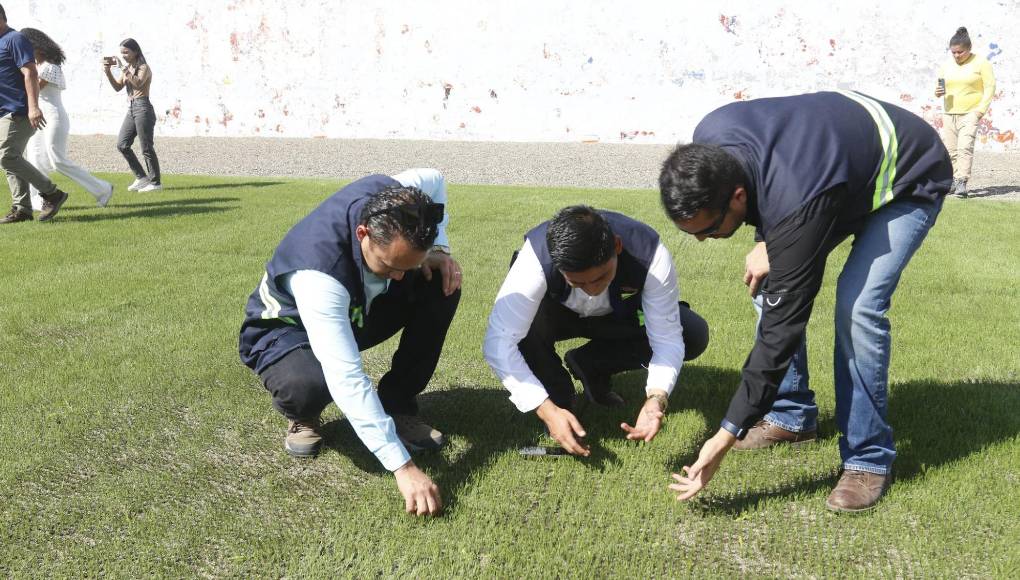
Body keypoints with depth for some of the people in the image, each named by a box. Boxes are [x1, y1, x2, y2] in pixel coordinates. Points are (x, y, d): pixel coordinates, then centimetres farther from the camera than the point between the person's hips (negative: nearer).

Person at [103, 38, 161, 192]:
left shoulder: (144, 67, -7)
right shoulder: (128, 68, 16)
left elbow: (138, 83, -26)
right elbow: (118, 87, 13)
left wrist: (122, 67, -27)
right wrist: (108, 72, 0)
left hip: (143, 108, -9)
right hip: (131, 109, 9)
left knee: (146, 148, -5)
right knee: (122, 144, 6)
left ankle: (155, 182, 5)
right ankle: (141, 177, 14)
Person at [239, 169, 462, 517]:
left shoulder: (394, 201, -27)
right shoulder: (318, 272, -43)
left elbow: (434, 180, 0)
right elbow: (347, 379, -46)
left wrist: (438, 250, -16)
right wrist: (403, 467, -47)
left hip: (357, 309, 6)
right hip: (288, 330, -6)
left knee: (442, 283, -18)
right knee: (306, 385, -41)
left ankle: (398, 406, -3)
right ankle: (302, 417, 0)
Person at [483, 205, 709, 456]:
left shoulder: (649, 255, -35)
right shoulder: (537, 257, -38)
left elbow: (667, 338, -28)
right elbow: (498, 342, -38)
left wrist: (656, 399, -45)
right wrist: (546, 409, -44)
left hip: (620, 316, 2)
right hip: (558, 315, -2)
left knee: (694, 335, -20)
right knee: (525, 324, -35)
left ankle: (589, 365, -1)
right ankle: (559, 398, -6)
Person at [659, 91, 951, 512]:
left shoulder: (798, 206, -44)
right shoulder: (708, 144, -24)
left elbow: (782, 328, -40)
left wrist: (726, 438, -37)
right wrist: (766, 241, -17)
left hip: (908, 180, -8)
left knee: (858, 304, -26)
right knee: (770, 281, 0)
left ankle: (869, 459, -10)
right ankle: (791, 416, 15)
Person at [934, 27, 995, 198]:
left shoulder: (980, 63, -2)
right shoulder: (946, 65, 11)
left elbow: (990, 87, -4)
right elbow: (940, 87, 20)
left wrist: (981, 109, -14)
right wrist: (938, 92, -5)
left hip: (970, 113, -5)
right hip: (948, 113, 5)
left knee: (965, 147, -18)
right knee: (950, 150, 5)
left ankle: (962, 182, -23)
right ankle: (953, 181, 14)